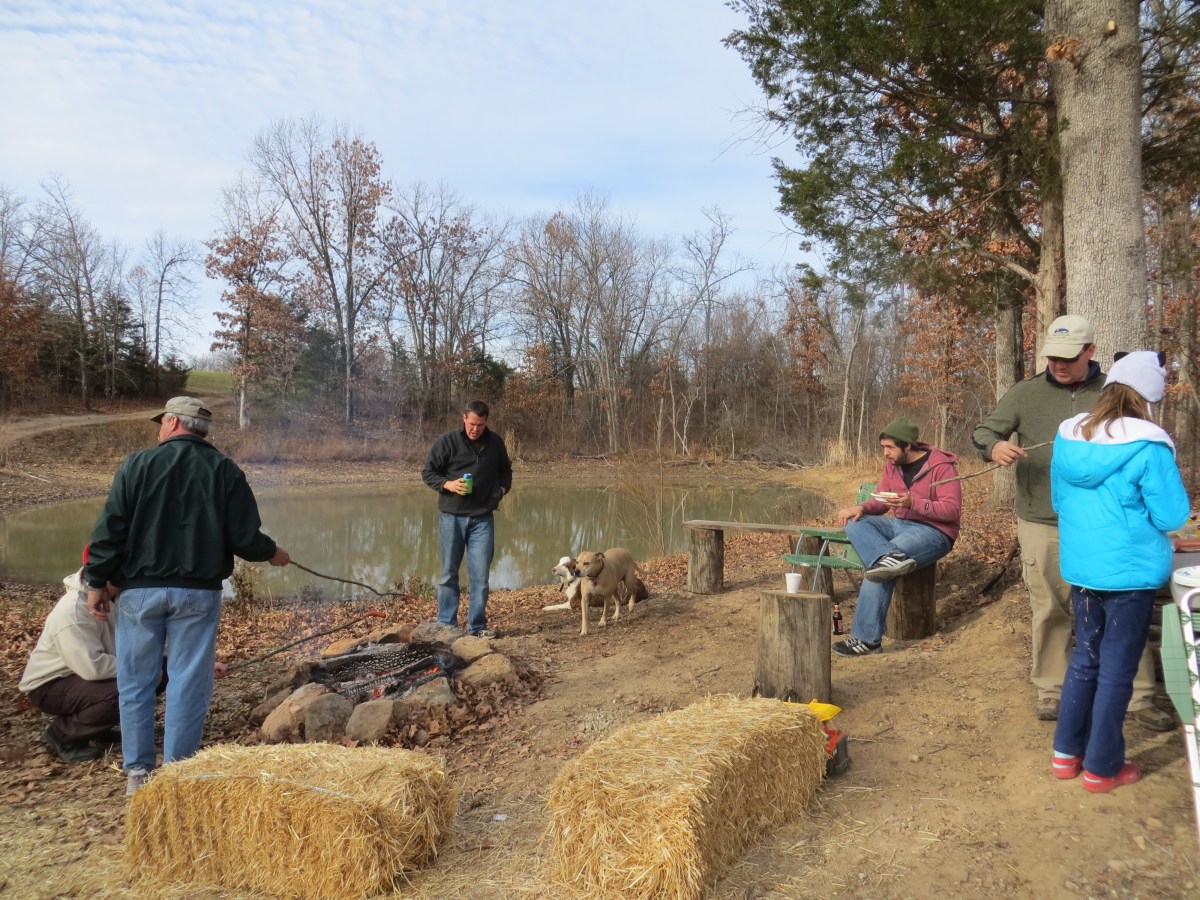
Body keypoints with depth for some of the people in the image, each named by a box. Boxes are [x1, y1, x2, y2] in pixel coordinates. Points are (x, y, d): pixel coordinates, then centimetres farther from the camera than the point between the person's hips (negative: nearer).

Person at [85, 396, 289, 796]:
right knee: (188, 684, 7)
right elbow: (245, 538, -5)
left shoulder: (138, 464, -2)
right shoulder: (225, 471, -1)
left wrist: (98, 582, 4)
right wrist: (271, 553, 15)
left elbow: (110, 529, -5)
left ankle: (139, 772, 20)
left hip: (140, 590, 0)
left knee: (136, 682, 13)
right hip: (197, 593, 0)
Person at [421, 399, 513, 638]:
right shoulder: (447, 441, -5)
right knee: (449, 573, 7)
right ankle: (446, 625, 17)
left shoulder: (495, 442, 4)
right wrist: (448, 484, -17)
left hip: (482, 518, 2)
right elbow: (428, 472, 0)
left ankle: (477, 625, 12)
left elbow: (505, 470, 21)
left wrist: (503, 488, 2)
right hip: (451, 516, -2)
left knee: (480, 574, 1)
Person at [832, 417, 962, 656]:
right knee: (855, 523, -18)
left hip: (934, 531, -7)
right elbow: (881, 501, 12)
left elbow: (953, 510, -18)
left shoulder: (941, 466, -12)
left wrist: (913, 503, -30)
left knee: (876, 561, -29)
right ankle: (889, 557, -44)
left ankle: (867, 638, -25)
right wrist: (862, 508, -12)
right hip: (899, 524, 8)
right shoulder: (892, 465, 8)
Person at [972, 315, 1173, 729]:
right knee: (1050, 610, 8)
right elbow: (983, 432, 0)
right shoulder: (1025, 393, 2)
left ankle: (1138, 697, 18)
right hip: (1042, 524, -1)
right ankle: (1051, 690, 23)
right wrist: (995, 446, -23)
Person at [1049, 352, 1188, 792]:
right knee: (1117, 669, 7)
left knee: (1085, 658, 19)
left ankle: (1067, 753, 27)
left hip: (1080, 568, 5)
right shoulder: (1146, 447, -18)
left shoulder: (1067, 437, 0)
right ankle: (1102, 767, 18)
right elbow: (1171, 515, -12)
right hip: (1130, 572, -5)